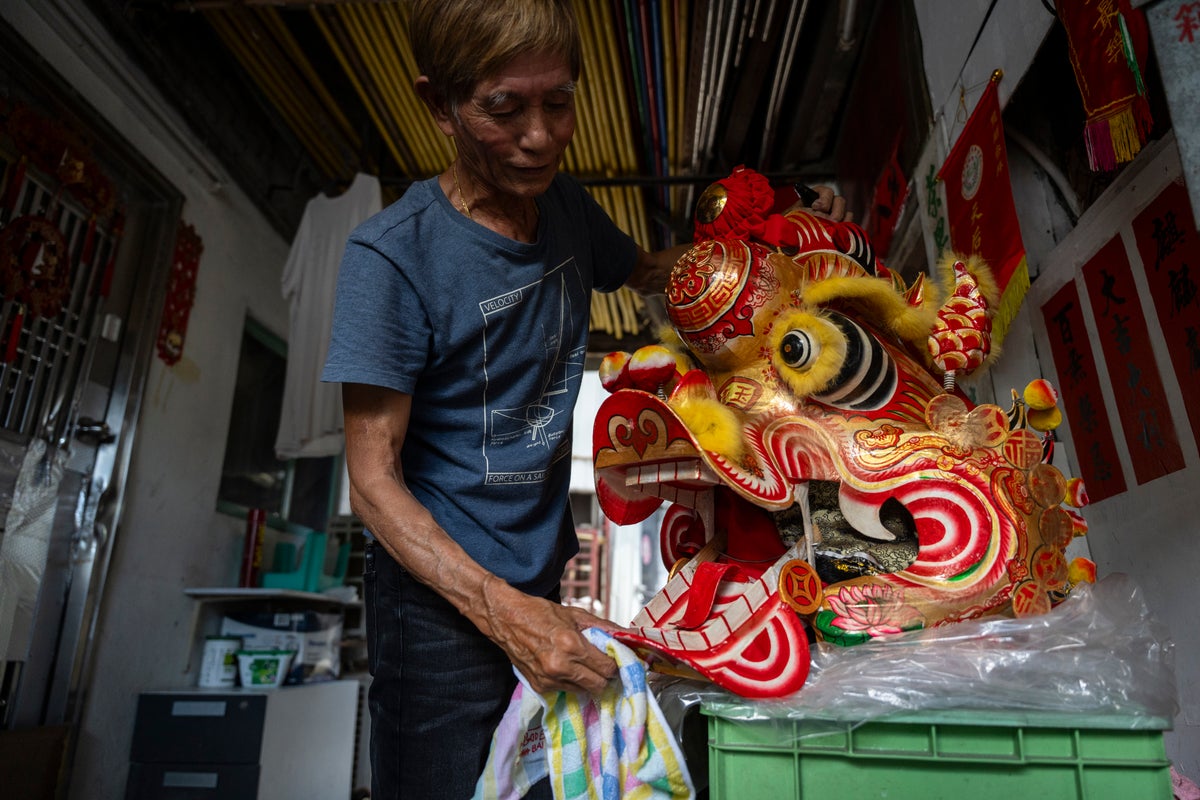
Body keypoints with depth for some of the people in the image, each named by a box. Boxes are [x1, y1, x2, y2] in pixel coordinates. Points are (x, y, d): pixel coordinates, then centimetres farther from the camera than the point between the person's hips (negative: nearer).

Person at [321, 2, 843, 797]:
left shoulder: (565, 206, 0)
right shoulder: (393, 254, -19)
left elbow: (647, 270, 21)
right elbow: (374, 480, -17)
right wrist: (502, 610, -28)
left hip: (552, 582, 6)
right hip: (442, 599, -5)